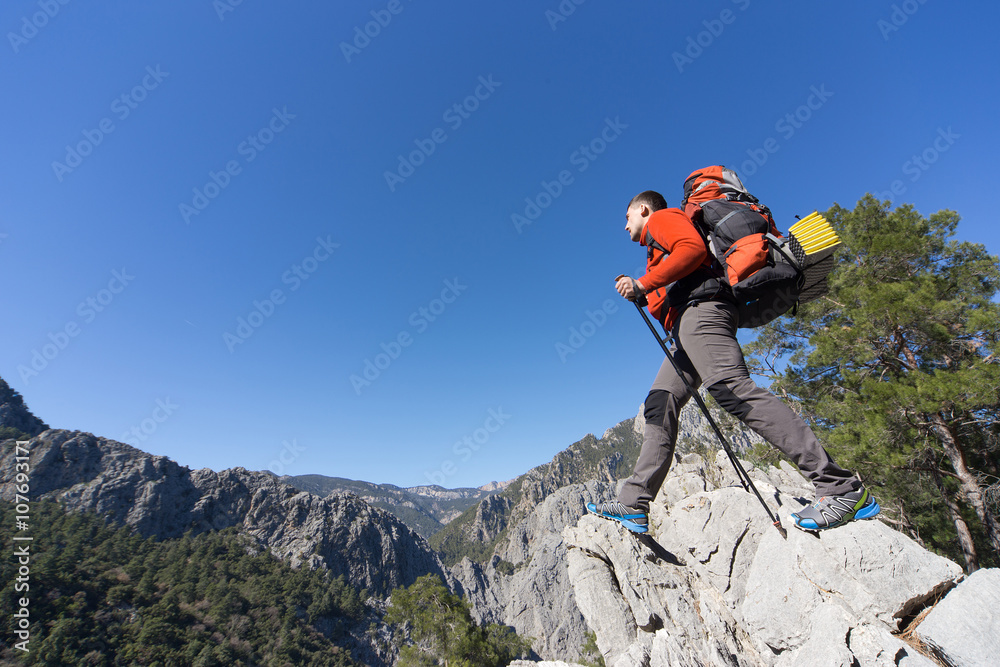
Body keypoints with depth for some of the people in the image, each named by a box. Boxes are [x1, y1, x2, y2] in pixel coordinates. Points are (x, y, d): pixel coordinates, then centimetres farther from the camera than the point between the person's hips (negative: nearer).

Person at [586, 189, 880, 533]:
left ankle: (842, 488, -23)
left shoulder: (662, 217, 13)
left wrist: (643, 283, -12)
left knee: (732, 388, -26)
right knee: (660, 404, 0)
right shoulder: (659, 248, 38)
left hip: (700, 308, -9)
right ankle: (634, 505, -3)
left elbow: (693, 248, -9)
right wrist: (641, 293, 26)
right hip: (686, 329, 10)